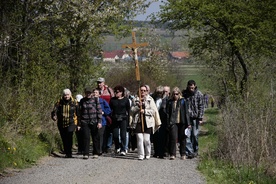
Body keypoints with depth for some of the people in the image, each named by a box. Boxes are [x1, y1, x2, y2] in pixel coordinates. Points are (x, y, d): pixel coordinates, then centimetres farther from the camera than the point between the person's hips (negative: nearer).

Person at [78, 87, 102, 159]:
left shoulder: (95, 99, 3)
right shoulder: (82, 101, 9)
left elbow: (99, 111, 2)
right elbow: (80, 112, 14)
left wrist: (99, 122, -6)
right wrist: (79, 124, 11)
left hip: (94, 122, -1)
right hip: (85, 122, 1)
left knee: (95, 138, 4)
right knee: (86, 137, -8)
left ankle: (96, 153, 15)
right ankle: (86, 154, -7)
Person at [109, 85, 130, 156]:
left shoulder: (125, 100, 3)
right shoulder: (112, 100, 9)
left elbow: (128, 110, 4)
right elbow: (110, 109, 10)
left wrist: (128, 119, -3)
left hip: (123, 119, -2)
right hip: (115, 119, 2)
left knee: (123, 134, -6)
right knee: (115, 134, 2)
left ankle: (123, 150, -2)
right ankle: (117, 147, 26)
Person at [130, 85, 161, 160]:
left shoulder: (150, 100, 6)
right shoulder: (137, 100, 13)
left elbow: (153, 111, 0)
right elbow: (132, 110, 7)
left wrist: (145, 111, -10)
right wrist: (138, 106, -8)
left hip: (147, 122, -1)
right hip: (138, 122, 2)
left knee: (147, 139, -3)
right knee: (140, 139, -7)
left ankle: (148, 154, 15)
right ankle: (140, 155, -2)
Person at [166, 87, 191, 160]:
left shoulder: (183, 101, 4)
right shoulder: (170, 102, 5)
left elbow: (186, 112, 4)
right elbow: (167, 113, 7)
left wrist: (188, 123, -1)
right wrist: (168, 124, 0)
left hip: (182, 123, 1)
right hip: (173, 122, 0)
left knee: (182, 139, 7)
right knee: (173, 138, -11)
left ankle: (183, 154, 18)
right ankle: (172, 154, -8)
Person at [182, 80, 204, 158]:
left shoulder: (199, 94, -1)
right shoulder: (184, 93, 4)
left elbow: (201, 107, -1)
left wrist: (200, 118, -7)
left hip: (195, 117, -1)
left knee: (195, 135, 4)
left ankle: (195, 151, 19)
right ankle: (189, 151, -6)